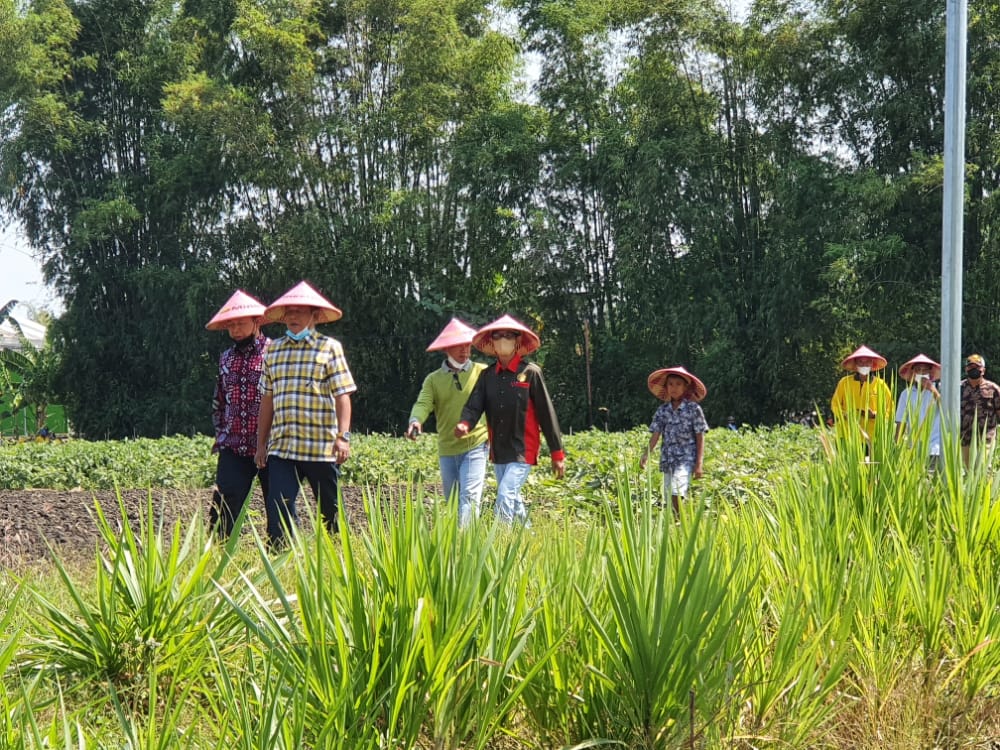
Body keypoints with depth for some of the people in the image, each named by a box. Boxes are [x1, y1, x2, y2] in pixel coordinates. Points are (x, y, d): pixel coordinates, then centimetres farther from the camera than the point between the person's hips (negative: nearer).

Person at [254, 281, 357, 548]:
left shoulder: (329, 348, 2)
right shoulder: (274, 350, 13)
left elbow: (342, 395, -3)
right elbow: (267, 400, 16)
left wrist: (343, 436, -13)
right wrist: (261, 443, 15)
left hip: (322, 447, -3)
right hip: (282, 446, 3)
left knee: (329, 510, 5)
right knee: (278, 507, -9)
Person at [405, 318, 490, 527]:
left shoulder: (482, 373, 3)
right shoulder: (433, 379, 8)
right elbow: (423, 403, -6)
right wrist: (415, 421, -29)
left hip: (476, 445, -3)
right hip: (447, 449, 3)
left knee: (469, 496, -17)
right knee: (452, 500, 13)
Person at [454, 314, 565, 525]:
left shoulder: (530, 372, -6)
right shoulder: (487, 375, 8)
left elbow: (546, 413, -4)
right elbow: (474, 405, -1)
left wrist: (557, 454, -3)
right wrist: (464, 424, -26)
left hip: (522, 451, -6)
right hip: (498, 452, 6)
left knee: (505, 500, -19)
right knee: (513, 501, 16)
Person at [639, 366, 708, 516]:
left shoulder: (693, 409, -2)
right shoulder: (662, 410, 8)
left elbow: (700, 437, -2)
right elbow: (655, 434, 3)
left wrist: (699, 463, -7)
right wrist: (646, 454, -13)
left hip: (686, 459, -5)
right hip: (668, 459, 5)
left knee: (676, 493, -22)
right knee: (669, 498, 5)